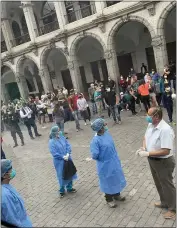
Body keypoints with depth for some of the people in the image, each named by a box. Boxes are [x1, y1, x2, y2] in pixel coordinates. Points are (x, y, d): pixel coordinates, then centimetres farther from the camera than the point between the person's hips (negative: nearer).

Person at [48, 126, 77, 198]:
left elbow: (68, 145, -3)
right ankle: (62, 191, 31)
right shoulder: (51, 142, -18)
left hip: (67, 159, 6)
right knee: (62, 176, 9)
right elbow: (54, 153, -20)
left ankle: (69, 188, 39)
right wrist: (63, 157, -19)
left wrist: (68, 154, -16)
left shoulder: (62, 137, -2)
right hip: (59, 162, -5)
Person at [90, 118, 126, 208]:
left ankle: (116, 195, 48)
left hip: (114, 162, 7)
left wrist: (115, 157, 12)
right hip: (105, 165, -7)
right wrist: (101, 159, -8)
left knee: (116, 179, 24)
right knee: (108, 182, 14)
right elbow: (94, 155, -27)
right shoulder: (95, 140, -29)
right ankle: (109, 199, 38)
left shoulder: (106, 133, -5)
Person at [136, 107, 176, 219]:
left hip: (164, 162, -8)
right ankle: (164, 202, 49)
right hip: (152, 160, 8)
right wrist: (144, 148, -6)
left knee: (167, 185, 13)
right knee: (159, 183, 26)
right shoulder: (151, 125, -4)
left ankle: (172, 209, 36)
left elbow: (166, 151, -32)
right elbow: (146, 137, 13)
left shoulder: (165, 130, -31)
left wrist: (147, 153, -28)